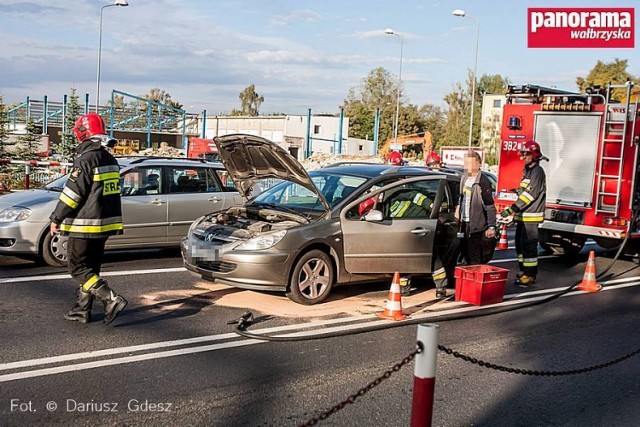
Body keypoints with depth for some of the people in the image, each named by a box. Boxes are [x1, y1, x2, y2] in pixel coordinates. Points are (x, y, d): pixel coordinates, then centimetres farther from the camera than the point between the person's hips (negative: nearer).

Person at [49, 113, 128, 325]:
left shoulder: (86, 160, -16)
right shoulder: (110, 160, 11)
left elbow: (72, 193, -17)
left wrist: (56, 219, -8)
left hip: (85, 224, -8)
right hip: (105, 224, 9)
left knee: (79, 268, -1)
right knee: (90, 267, 15)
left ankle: (112, 300, -14)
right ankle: (82, 310, 20)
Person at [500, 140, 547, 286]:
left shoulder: (537, 171, -13)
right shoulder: (527, 170, 17)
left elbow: (530, 193, -20)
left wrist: (512, 209, -22)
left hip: (531, 216, -9)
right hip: (523, 215, 9)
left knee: (529, 244, -8)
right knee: (520, 243, 13)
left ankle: (530, 275, -3)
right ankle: (523, 270, 23)